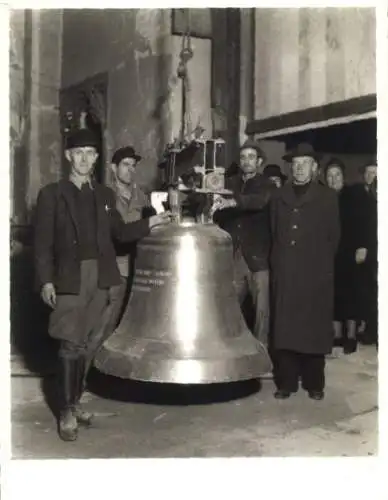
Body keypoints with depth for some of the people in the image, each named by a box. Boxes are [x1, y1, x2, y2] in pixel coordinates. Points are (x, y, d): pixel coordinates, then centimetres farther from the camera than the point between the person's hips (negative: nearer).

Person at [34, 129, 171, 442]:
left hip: (99, 277, 4)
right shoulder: (52, 194, 1)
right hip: (70, 278, -4)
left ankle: (74, 403, 22)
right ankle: (66, 412, 3)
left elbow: (119, 232, 15)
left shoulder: (104, 194, 13)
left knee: (85, 345, 9)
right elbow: (42, 242, -3)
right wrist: (46, 280, -10)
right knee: (70, 344, -5)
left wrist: (149, 223, 4)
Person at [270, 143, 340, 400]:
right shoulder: (280, 196, 15)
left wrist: (323, 263, 2)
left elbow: (334, 236, 5)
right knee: (284, 327, 1)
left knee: (314, 327, 1)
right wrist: (278, 262, 6)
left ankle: (314, 383, 10)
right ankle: (286, 382, 8)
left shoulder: (327, 196, 7)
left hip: (316, 273, -2)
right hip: (285, 272, 2)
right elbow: (274, 233, 13)